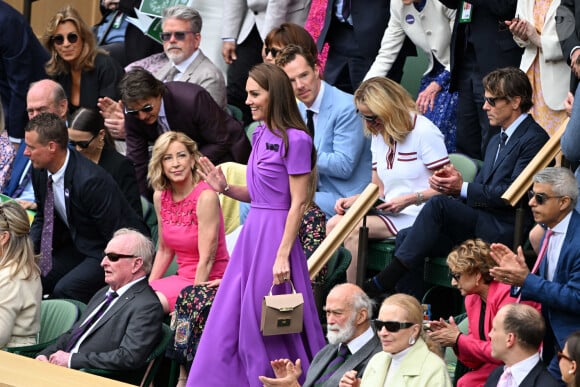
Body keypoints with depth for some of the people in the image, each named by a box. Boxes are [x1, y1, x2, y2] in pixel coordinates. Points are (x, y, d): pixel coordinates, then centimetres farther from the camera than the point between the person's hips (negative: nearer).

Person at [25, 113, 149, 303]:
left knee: (65, 290, -29)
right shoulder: (40, 171, -4)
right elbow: (43, 218, 13)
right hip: (77, 245, 8)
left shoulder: (91, 181, -30)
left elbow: (116, 238, -24)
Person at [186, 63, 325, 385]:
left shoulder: (295, 140, -13)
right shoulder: (261, 135, 11)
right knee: (228, 320, 9)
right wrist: (225, 188, 1)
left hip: (276, 235, -8)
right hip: (253, 231, 8)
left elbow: (298, 203, -15)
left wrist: (283, 255, -19)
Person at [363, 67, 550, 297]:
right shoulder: (497, 142, 26)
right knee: (405, 237, -9)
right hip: (482, 224, 9)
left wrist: (463, 188, -12)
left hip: (505, 231, -9)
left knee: (438, 204, -27)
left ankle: (383, 282, -25)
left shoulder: (534, 139, -5)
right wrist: (452, 184, -2)